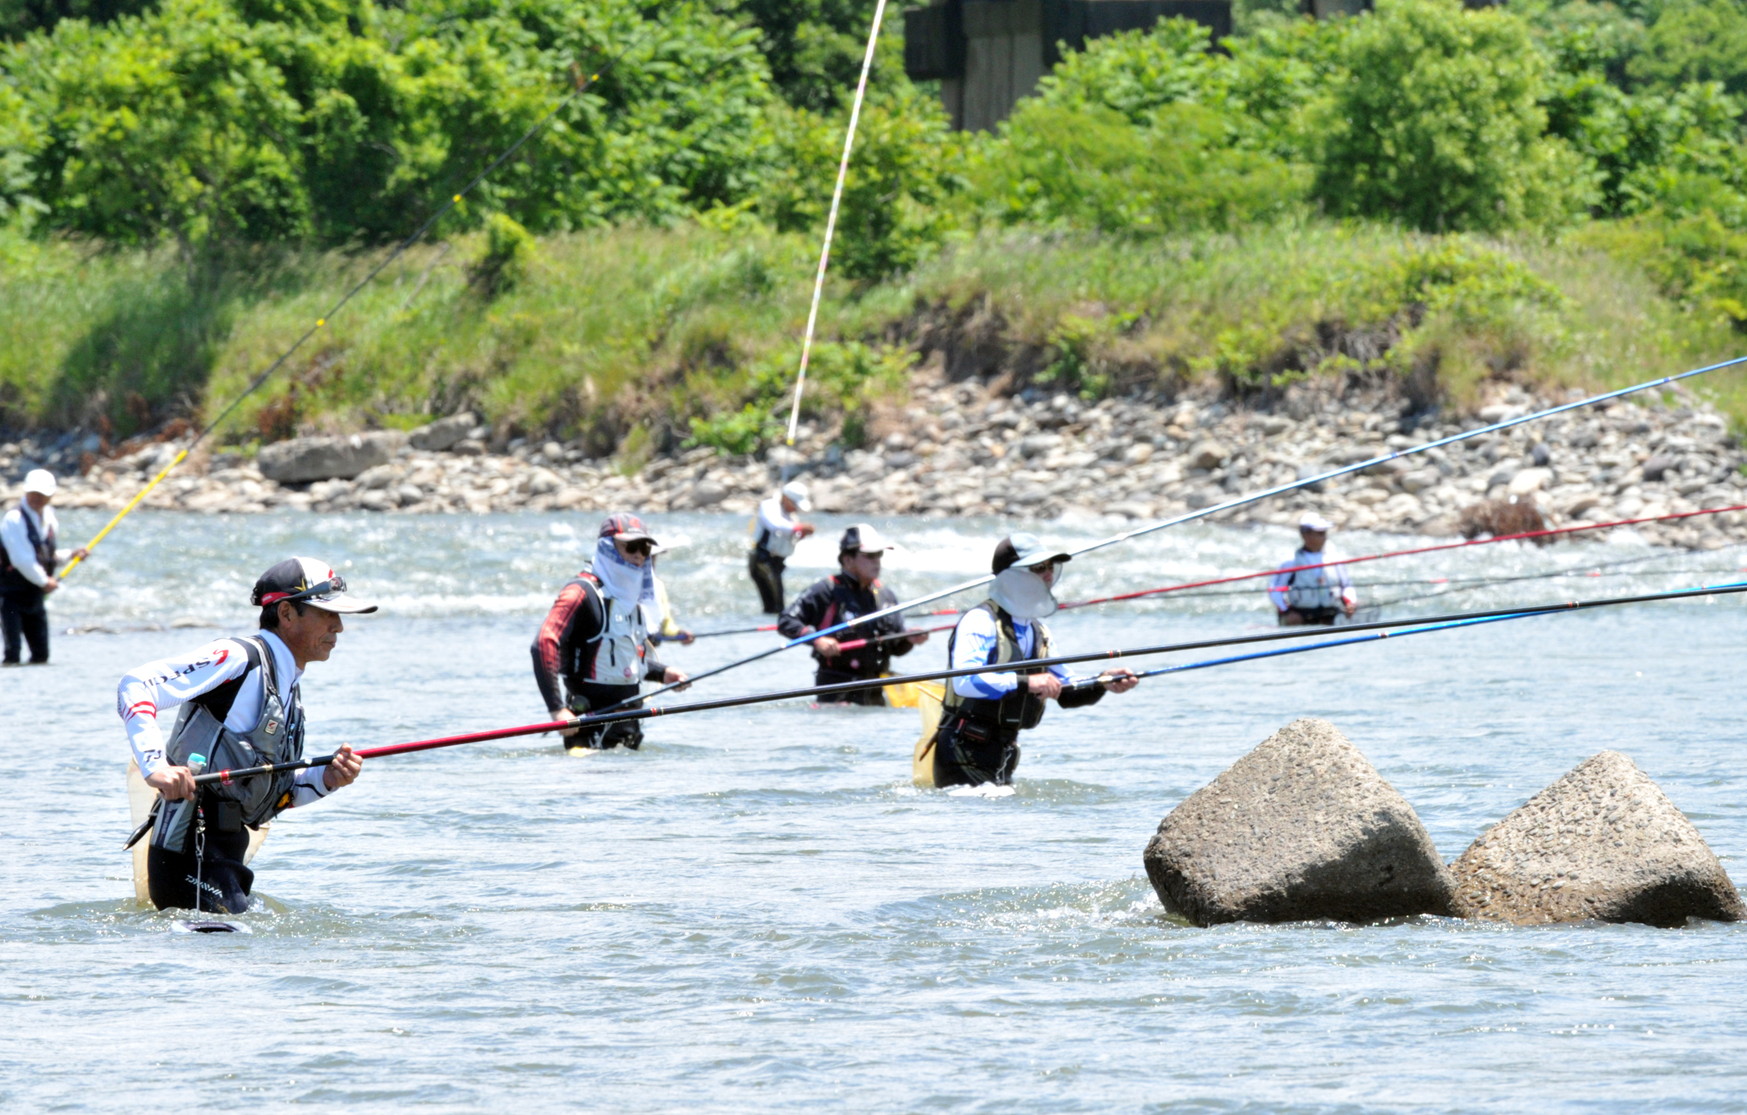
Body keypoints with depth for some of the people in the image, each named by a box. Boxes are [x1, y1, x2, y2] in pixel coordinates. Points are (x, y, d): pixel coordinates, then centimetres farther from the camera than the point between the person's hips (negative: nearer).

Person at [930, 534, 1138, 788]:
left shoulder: (1038, 631, 16)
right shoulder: (980, 622, -13)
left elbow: (1064, 692, 19)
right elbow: (964, 680, -28)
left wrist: (1102, 683, 0)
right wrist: (1025, 682, -34)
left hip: (1003, 755, 9)